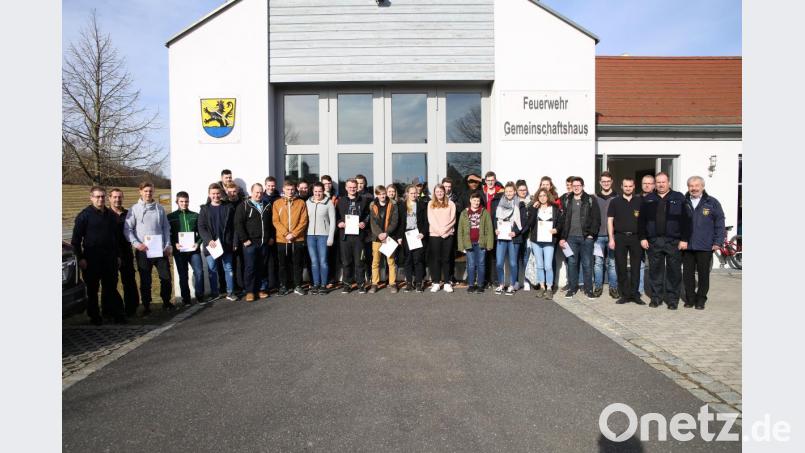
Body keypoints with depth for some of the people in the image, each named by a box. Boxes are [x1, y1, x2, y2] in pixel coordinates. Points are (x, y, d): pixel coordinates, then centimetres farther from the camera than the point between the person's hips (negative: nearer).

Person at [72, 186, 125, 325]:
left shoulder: (111, 215, 11)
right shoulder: (84, 215, -4)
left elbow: (117, 236, 17)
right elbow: (76, 239, -5)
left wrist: (117, 255, 14)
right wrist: (80, 258, -10)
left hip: (109, 258, 4)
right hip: (91, 259, -4)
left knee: (111, 287, 8)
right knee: (92, 289, 5)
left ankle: (115, 313, 13)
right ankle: (94, 316, 14)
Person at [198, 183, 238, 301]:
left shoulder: (228, 207, 6)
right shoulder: (205, 209, 6)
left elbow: (234, 226, 4)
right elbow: (201, 227, 0)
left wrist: (234, 242, -2)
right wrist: (209, 240, -13)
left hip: (226, 244, 0)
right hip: (211, 244, 0)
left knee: (228, 269, 4)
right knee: (212, 270, 5)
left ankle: (230, 292, 10)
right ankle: (214, 293, 14)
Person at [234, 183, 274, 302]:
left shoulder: (267, 206, 15)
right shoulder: (243, 206, -1)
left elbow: (271, 223, 20)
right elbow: (238, 224, -8)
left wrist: (271, 237, 10)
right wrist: (244, 239, -13)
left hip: (264, 243, 4)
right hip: (250, 243, -4)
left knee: (263, 267, 8)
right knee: (250, 267, -3)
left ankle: (262, 289, 17)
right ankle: (249, 291, 3)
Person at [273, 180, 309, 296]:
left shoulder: (301, 203, 3)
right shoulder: (277, 203, 5)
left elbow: (304, 221, -2)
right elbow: (276, 221, -2)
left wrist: (294, 234, -12)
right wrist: (286, 233, -14)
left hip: (298, 239, 0)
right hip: (282, 239, 0)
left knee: (297, 263, 5)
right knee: (283, 264, 7)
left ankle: (297, 286, 15)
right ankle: (283, 286, 17)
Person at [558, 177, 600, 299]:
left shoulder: (590, 200, 2)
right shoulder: (567, 201, 10)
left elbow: (596, 219, -2)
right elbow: (563, 220, 8)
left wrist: (592, 234, -10)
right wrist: (562, 237, 3)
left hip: (586, 237, -2)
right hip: (571, 237, 2)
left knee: (587, 264, 3)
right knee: (572, 263, 6)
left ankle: (588, 289, 12)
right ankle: (572, 288, 14)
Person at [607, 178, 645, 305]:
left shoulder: (640, 201, 7)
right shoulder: (615, 202, 5)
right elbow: (610, 220, 3)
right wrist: (611, 239, -4)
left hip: (636, 237, 0)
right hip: (620, 237, 0)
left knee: (636, 267, 2)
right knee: (621, 267, 2)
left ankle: (635, 294, 10)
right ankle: (624, 294, 11)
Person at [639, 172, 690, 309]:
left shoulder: (679, 198, 5)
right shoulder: (648, 199, 11)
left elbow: (686, 220, 0)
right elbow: (642, 220, 9)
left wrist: (684, 239, -6)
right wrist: (643, 238, 2)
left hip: (673, 241, -2)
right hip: (653, 241, 2)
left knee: (674, 271, 2)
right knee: (655, 270, 6)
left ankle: (672, 299, 12)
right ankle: (656, 297, 16)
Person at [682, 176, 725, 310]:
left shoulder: (712, 202, 1)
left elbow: (719, 223, 0)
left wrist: (717, 242, -5)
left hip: (705, 247, -2)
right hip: (686, 246, 2)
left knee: (703, 274, 5)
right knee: (687, 273, 7)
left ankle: (701, 299, 17)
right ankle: (690, 298, 18)